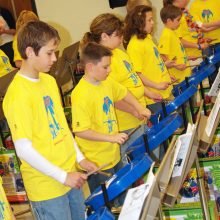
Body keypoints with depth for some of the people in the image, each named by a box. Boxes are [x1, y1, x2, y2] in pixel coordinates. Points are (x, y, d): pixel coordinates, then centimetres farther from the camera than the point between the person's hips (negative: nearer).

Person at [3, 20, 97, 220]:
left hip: (70, 175, 8)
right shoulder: (18, 95, -21)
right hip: (47, 187, -8)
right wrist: (63, 176, -17)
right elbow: (24, 150, -21)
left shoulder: (49, 81, 6)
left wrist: (80, 158, 10)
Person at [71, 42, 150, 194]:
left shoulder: (107, 82, 1)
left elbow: (123, 93, 22)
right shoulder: (81, 95, -25)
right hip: (97, 164, -8)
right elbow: (80, 131, -26)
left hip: (114, 156, 8)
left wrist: (139, 108, 9)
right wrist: (111, 137, -28)